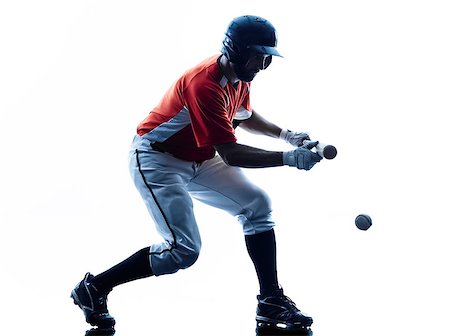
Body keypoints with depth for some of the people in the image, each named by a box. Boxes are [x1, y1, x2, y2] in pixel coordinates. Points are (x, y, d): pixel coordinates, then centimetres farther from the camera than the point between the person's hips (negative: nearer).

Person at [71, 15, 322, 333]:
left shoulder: (238, 77, -2)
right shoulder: (205, 83, -31)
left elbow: (243, 115, 21)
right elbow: (230, 155, -33)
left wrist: (285, 134, 9)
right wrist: (288, 158, -35)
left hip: (197, 160, 9)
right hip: (156, 160, -9)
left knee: (257, 204, -2)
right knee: (184, 250, -17)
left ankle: (271, 302, 5)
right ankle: (94, 288, -1)